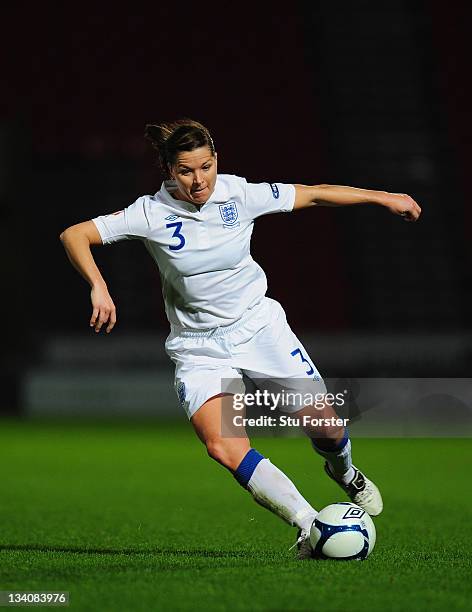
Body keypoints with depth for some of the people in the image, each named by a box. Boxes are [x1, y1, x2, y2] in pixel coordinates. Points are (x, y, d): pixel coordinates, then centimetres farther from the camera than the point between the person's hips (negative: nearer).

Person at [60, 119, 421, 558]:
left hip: (258, 324, 2)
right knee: (223, 446, -24)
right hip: (198, 348, -1)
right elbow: (74, 236, -15)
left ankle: (345, 473, 35)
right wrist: (98, 287, -30)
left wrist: (383, 197, 9)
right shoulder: (152, 213, -15)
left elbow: (313, 195, 3)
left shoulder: (240, 195, -9)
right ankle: (309, 526, -17)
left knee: (323, 424, -2)